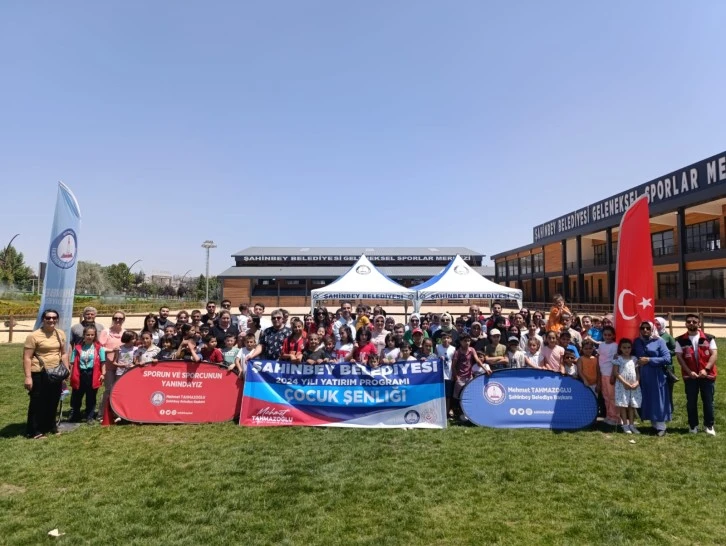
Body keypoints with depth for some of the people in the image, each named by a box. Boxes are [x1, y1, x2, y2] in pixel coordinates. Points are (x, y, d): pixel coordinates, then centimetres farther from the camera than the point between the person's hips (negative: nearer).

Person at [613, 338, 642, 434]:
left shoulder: (634, 359, 7)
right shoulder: (618, 358, -5)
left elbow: (637, 372, 7)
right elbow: (616, 372, -9)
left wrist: (637, 382, -9)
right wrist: (625, 383, -15)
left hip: (634, 385, 4)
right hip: (622, 385, -4)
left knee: (632, 405, 8)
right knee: (623, 405, 0)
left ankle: (631, 424, 16)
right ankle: (625, 425, 8)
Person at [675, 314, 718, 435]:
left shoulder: (708, 338, 2)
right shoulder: (680, 340, 1)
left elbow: (714, 354, -5)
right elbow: (679, 357, -3)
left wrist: (706, 369, -17)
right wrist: (689, 372, -13)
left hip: (707, 375, 0)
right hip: (690, 376, 0)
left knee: (708, 401, 7)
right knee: (691, 402, 6)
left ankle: (709, 425, 20)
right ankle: (693, 425, 18)